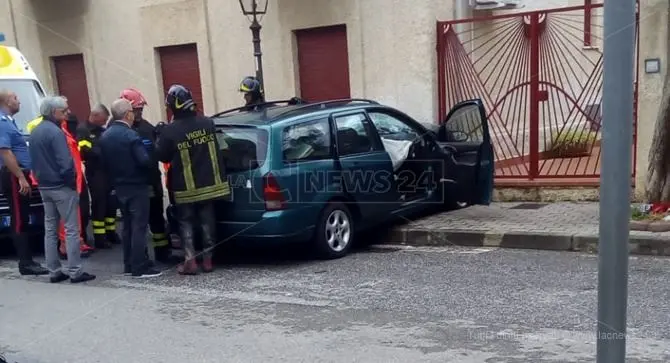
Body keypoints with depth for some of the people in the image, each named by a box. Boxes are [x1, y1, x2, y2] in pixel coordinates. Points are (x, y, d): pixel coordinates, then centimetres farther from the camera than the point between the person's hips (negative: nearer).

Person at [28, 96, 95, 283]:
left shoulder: (35, 132, 12)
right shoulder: (55, 132, -17)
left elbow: (34, 161, 15)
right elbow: (65, 163, -23)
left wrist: (41, 178, 15)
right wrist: (72, 181, -10)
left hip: (44, 187, 9)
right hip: (62, 187, -9)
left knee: (50, 230, 12)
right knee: (71, 229, -3)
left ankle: (54, 271, 16)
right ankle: (75, 271, 0)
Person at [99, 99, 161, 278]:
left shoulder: (104, 136, 7)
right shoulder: (131, 135, -17)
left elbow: (104, 163, 10)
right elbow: (144, 160, -22)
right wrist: (150, 160, -2)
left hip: (119, 187, 8)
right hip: (136, 187, -8)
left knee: (127, 226, 15)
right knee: (139, 226, -4)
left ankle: (129, 265, 19)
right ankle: (140, 267, -4)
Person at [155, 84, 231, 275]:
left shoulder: (170, 131, -16)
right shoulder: (208, 123, -3)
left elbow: (162, 156, -4)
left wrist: (160, 137, 10)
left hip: (185, 187, -4)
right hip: (209, 183, 4)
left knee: (186, 222, 8)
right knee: (207, 221, 11)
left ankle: (190, 261, 5)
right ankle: (208, 259, 15)